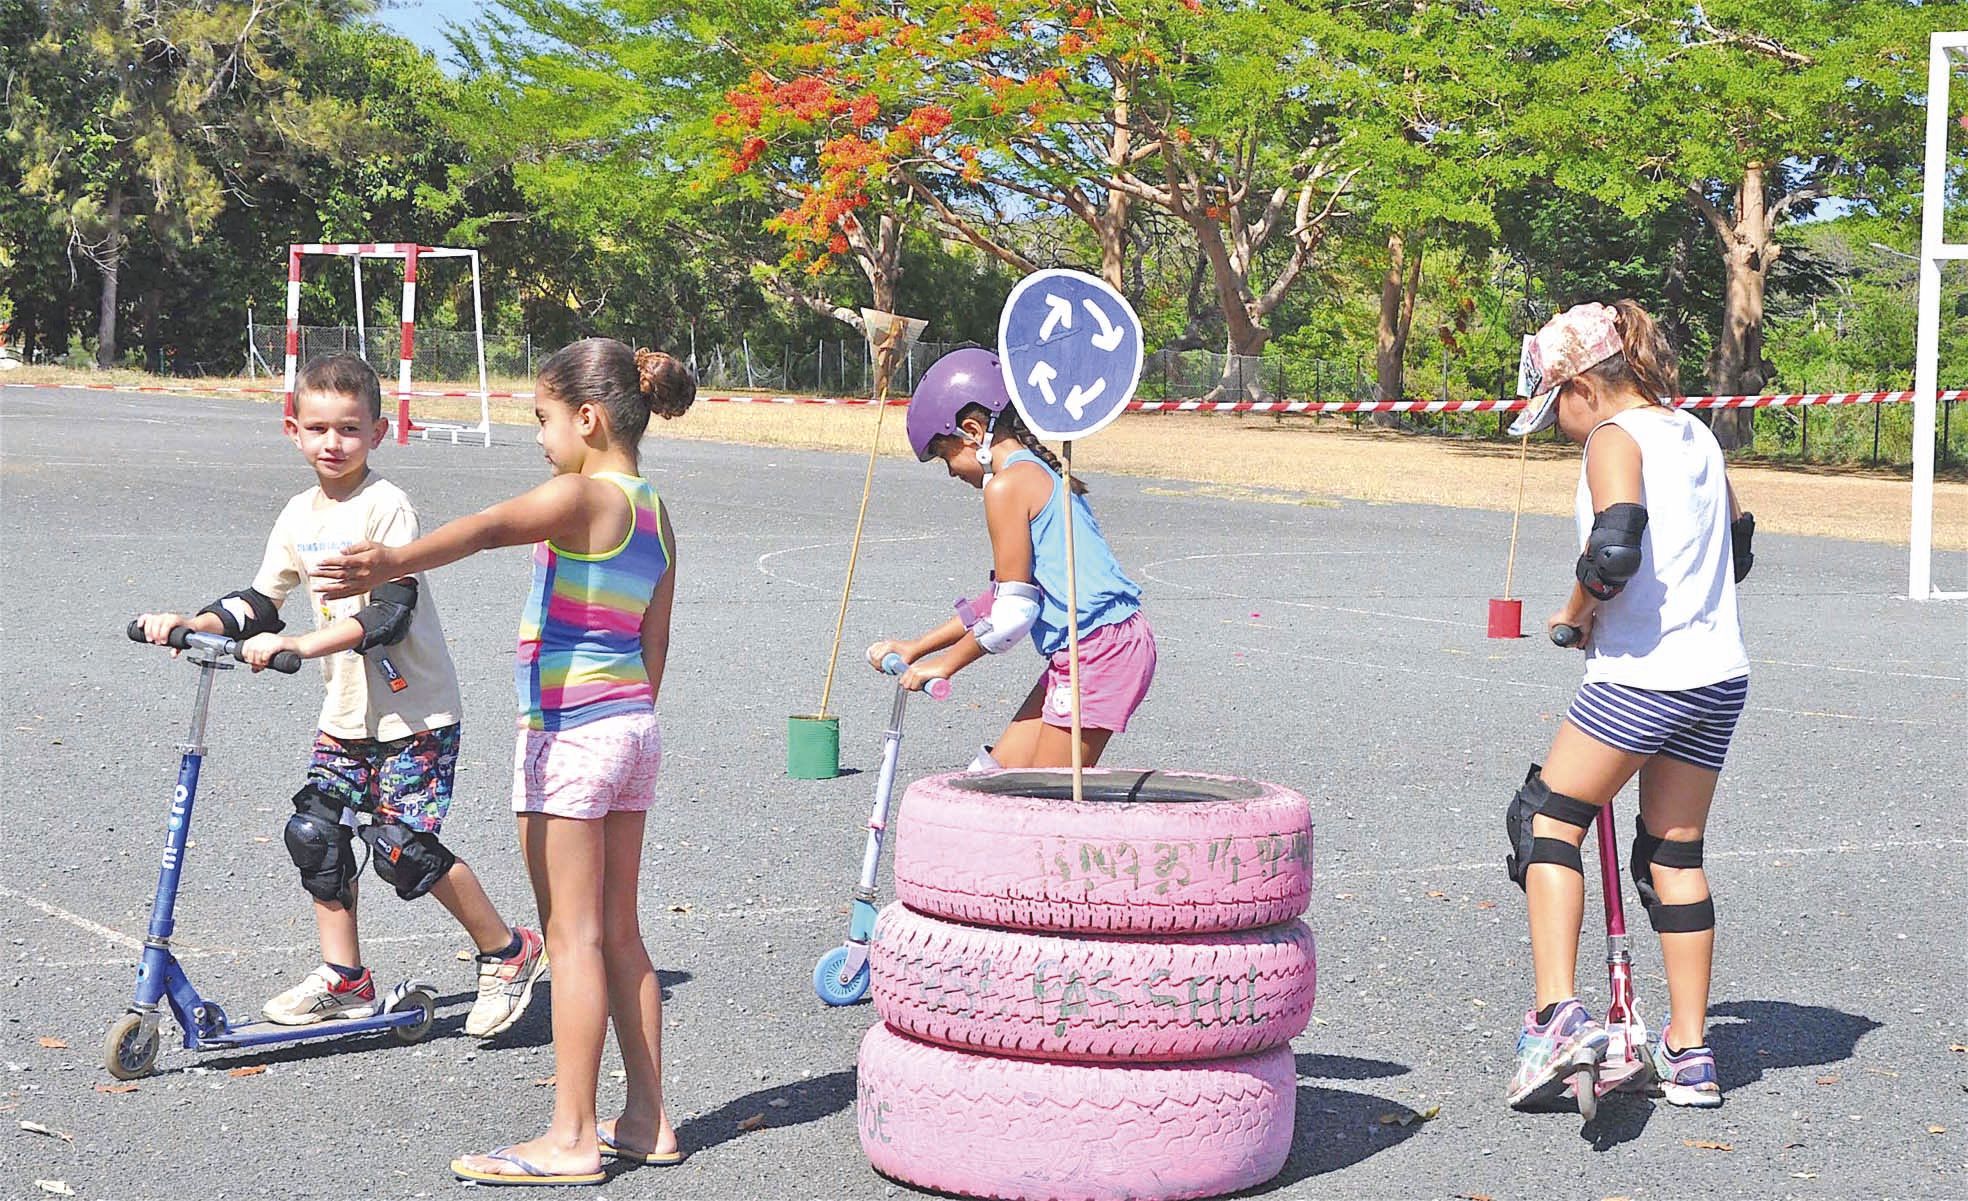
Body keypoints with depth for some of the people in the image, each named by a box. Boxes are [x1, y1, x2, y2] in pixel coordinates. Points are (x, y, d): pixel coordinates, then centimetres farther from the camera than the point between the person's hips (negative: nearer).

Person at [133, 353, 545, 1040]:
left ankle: (509, 952, 6)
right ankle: (342, 981, 18)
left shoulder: (386, 506, -15)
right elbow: (260, 603, 14)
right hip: (347, 713, 7)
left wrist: (298, 645, -33)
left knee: (404, 845, -12)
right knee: (315, 832, 3)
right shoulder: (299, 516, 7)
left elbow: (389, 614, -25)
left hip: (414, 712, -7)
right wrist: (190, 623, -2)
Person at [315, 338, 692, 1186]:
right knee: (620, 935, 14)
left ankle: (571, 1138, 1)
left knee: (572, 937, -3)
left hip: (569, 732, -8)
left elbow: (489, 527, -34)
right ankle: (647, 1121, 19)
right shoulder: (654, 514, 12)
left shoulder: (580, 495, -14)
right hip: (634, 729, 8)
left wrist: (393, 563, -49)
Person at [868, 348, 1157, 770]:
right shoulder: (1040, 474, 18)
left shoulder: (1007, 485, -12)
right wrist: (916, 648, 26)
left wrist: (945, 664, 1)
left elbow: (1014, 613, -13)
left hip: (1101, 651, -10)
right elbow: (1009, 597, 24)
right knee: (999, 772, 12)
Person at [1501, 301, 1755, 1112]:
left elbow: (1615, 548, -24)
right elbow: (1738, 547, 25)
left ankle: (1558, 1016, -8)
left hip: (1641, 674, -8)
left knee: (1547, 823, 5)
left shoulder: (1616, 439, -9)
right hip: (1719, 673, 8)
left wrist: (1575, 613, -7)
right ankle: (1689, 1053, 17)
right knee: (1675, 857, 15)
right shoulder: (1694, 435, 16)